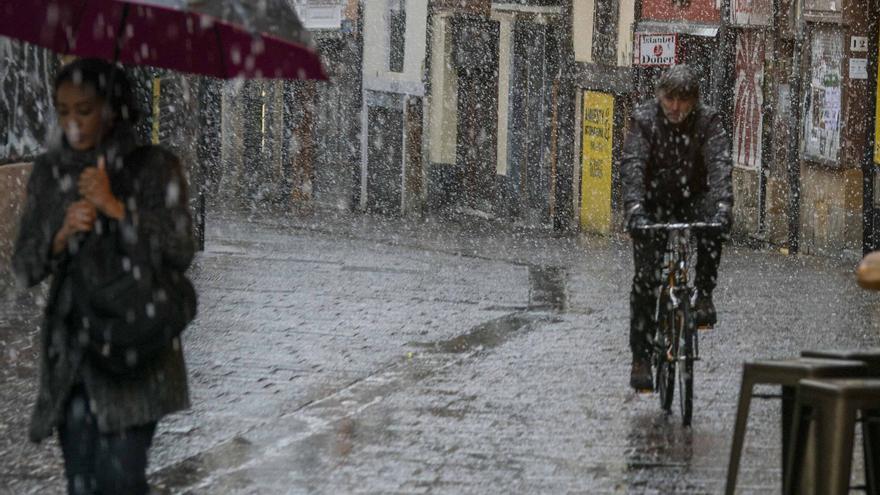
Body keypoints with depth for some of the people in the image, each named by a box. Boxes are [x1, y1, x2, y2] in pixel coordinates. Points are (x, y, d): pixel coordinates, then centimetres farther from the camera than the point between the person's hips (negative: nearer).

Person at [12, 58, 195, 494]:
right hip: (71, 352, 4)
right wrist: (63, 234, -12)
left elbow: (180, 253, -8)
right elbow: (24, 268, 8)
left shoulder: (154, 167, 0)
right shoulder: (49, 173, 10)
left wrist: (115, 208, -14)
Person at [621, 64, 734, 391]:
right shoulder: (643, 119, -15)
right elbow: (633, 166, -27)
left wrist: (722, 205, -44)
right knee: (645, 279, -9)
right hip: (654, 206, 0)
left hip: (692, 202, 0)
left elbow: (719, 164, -27)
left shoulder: (707, 121, -13)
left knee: (713, 223, -35)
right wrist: (635, 209, -43)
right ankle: (641, 359, -1)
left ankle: (703, 297, -21)